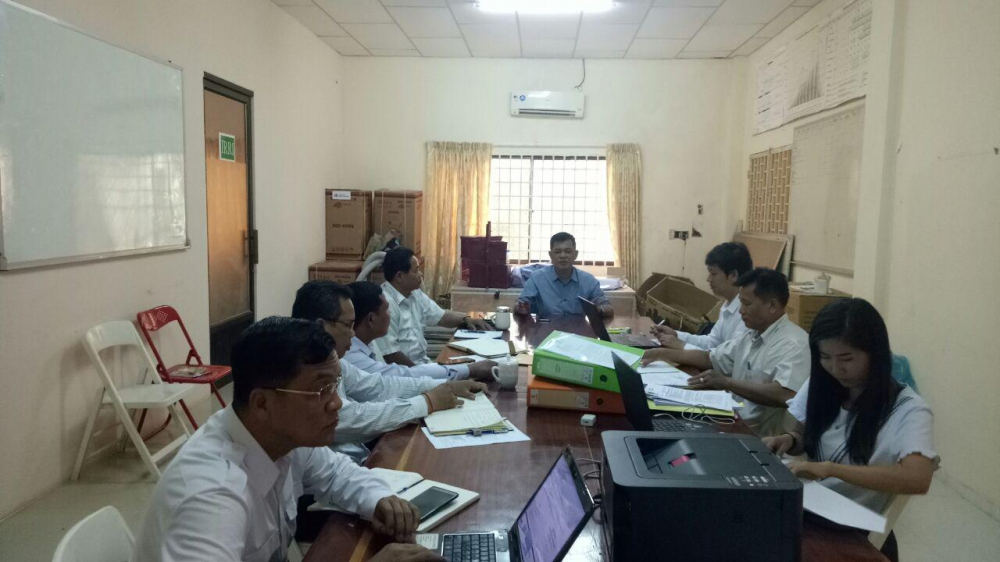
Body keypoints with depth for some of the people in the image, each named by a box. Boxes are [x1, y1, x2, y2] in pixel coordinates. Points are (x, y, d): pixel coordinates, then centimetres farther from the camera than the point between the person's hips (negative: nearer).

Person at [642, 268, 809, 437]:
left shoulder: (793, 344, -17)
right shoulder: (752, 335, 11)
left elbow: (785, 396, -32)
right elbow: (711, 358, 22)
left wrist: (726, 383, -27)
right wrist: (667, 354, 11)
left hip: (761, 439, -7)